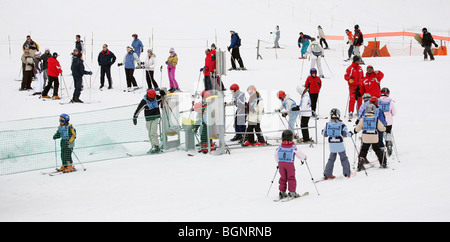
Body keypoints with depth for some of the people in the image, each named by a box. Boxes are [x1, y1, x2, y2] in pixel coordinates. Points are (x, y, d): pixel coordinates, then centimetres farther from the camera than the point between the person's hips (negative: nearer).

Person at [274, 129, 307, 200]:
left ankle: (282, 192, 13)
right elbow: (299, 154, 1)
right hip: (289, 164, -4)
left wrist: (278, 162, 33)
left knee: (283, 178, 13)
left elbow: (275, 154, 16)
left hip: (281, 163, 4)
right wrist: (304, 157, 23)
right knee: (291, 178, 5)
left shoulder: (280, 147, 4)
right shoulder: (293, 147, -7)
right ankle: (292, 192, 2)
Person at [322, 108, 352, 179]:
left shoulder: (327, 124, -2)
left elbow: (325, 134, 5)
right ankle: (347, 173, 14)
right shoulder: (342, 125, -9)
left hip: (331, 145, 3)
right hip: (340, 145, -3)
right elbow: (345, 134, -7)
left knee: (331, 159, 13)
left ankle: (327, 174, 7)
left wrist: (322, 132, 27)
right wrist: (350, 134, 13)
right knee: (344, 158, 12)